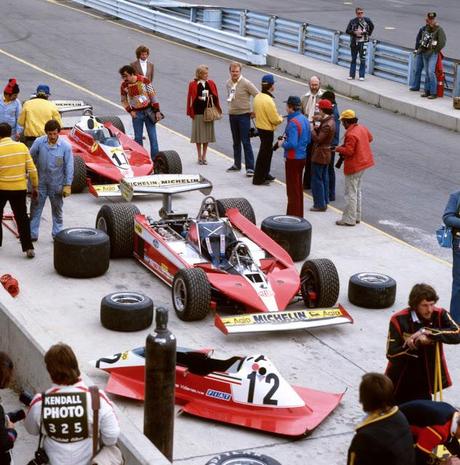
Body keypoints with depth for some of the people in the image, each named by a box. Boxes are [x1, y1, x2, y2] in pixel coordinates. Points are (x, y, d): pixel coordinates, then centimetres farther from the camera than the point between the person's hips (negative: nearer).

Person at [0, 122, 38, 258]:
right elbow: (32, 169, -2)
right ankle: (28, 248, -1)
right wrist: (35, 187, 8)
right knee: (22, 218, 7)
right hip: (19, 189, 2)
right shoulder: (22, 147, -3)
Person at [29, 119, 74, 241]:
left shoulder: (65, 146, -13)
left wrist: (68, 185, -11)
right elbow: (30, 159, -1)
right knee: (35, 208, 5)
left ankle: (57, 234, 24)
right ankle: (32, 234, 13)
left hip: (56, 184, -1)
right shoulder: (39, 142, -10)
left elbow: (69, 167, -10)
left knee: (57, 210, 13)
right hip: (40, 182, 1)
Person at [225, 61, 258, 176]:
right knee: (236, 142, 16)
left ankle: (250, 168, -6)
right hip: (232, 115, 6)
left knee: (246, 142, -7)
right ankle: (237, 164, 28)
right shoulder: (228, 83, 5)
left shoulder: (246, 83, -14)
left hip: (244, 115, -6)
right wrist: (231, 106, 13)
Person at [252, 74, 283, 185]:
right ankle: (258, 179, 6)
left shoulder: (257, 97, 1)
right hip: (267, 129, -9)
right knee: (264, 153, 1)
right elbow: (275, 119, -23)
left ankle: (265, 174, 33)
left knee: (267, 151, 22)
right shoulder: (268, 100, -26)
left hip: (260, 126, 9)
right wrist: (280, 119, 0)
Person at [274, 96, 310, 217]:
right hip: (302, 156, 9)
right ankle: (299, 215, 28)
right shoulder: (305, 119, 6)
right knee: (298, 187, 19)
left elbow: (292, 144, -28)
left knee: (292, 189, 0)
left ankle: (294, 215, 6)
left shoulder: (293, 123, -22)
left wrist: (282, 144, -9)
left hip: (293, 158, -9)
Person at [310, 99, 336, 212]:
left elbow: (318, 139, -25)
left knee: (317, 179, -1)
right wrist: (317, 128, -6)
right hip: (326, 153, 10)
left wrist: (313, 130, -12)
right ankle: (324, 202, 26)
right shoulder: (330, 121, 6)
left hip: (319, 155, -10)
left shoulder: (327, 125, -26)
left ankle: (320, 204, 4)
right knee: (324, 178, 17)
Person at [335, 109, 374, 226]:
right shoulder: (362, 128, 3)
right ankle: (357, 217, 28)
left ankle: (349, 219, 4)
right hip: (363, 163, 10)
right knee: (357, 191, 20)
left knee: (350, 193, -1)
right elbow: (370, 138, 18)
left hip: (354, 166, -10)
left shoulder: (351, 134, -26)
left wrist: (338, 149, -9)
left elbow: (348, 151, -26)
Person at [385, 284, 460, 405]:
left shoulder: (440, 315, -9)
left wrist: (428, 331, -32)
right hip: (401, 382, -1)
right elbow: (391, 355, -19)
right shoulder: (399, 320, -15)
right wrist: (417, 342, -29)